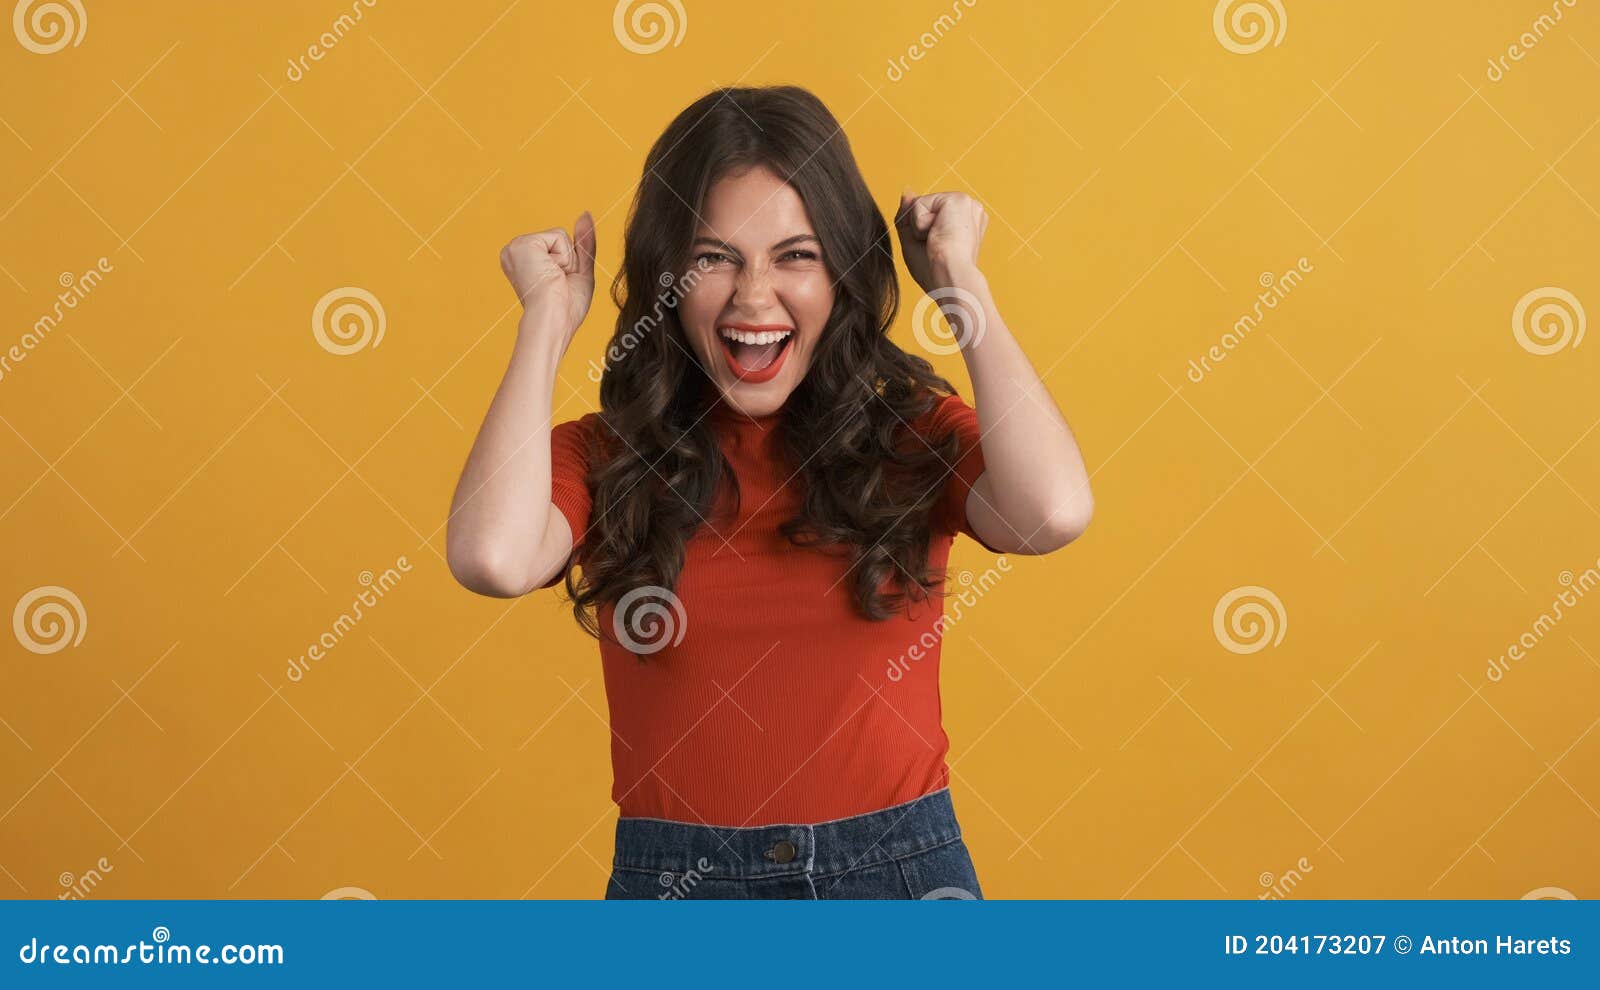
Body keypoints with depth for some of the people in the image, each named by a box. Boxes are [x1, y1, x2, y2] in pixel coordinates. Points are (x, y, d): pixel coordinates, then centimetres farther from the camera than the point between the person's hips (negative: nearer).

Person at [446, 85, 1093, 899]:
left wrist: (961, 284, -11)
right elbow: (493, 557, -24)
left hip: (901, 871, 1)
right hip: (677, 887, 0)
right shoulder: (602, 459, -3)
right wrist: (550, 316, -11)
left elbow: (1052, 512, -23)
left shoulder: (913, 440, -2)